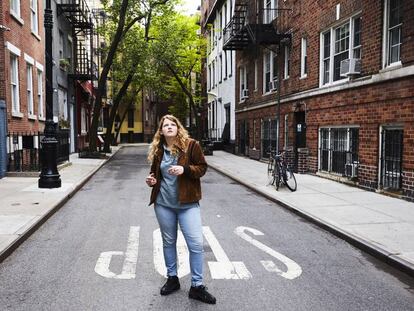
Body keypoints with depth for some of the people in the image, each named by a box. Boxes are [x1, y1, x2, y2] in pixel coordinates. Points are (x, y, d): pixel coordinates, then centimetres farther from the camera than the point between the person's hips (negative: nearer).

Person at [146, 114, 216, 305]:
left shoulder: (191, 145, -6)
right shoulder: (158, 150, 5)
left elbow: (202, 167, -6)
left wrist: (184, 169, -23)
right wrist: (151, 180, -5)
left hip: (187, 203, -3)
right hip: (163, 203, 4)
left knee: (196, 243, -5)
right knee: (168, 241, 15)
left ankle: (196, 286, 9)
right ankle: (172, 278, 33)